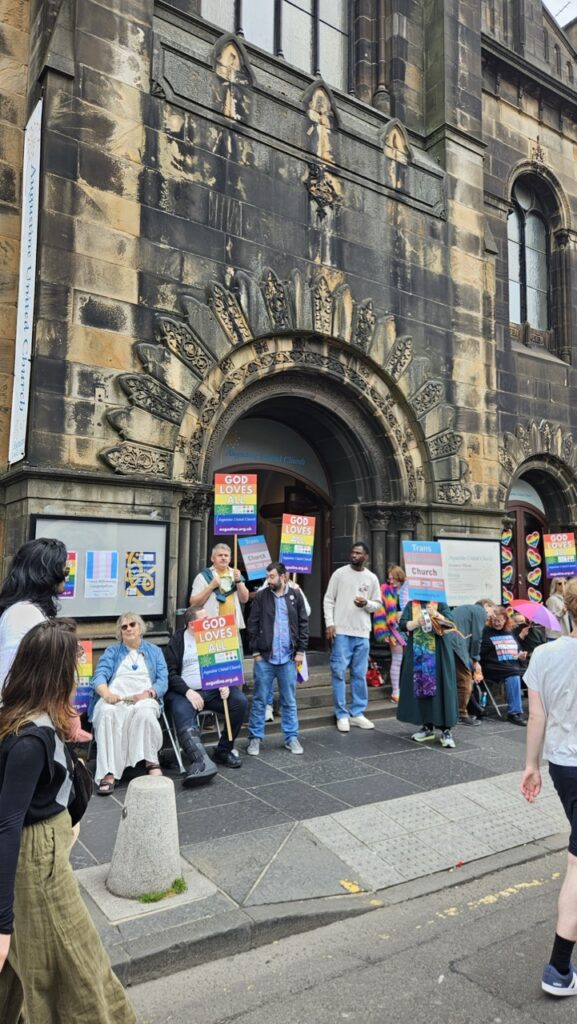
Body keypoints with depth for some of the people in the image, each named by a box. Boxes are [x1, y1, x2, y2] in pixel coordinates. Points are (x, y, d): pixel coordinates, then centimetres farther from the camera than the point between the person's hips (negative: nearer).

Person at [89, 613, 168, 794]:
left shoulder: (154, 651, 21)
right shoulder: (112, 651, 22)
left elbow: (163, 680, 8)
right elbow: (100, 675, 4)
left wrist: (148, 693, -13)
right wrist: (106, 693, -19)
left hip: (144, 699, 0)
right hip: (114, 698, 1)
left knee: (144, 712, -37)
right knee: (107, 714, -35)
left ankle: (152, 762, -27)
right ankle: (108, 773, -40)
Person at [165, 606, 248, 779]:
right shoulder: (177, 640, 6)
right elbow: (170, 673, -1)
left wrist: (226, 685, -5)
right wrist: (187, 691, -16)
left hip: (214, 689, 3)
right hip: (186, 692, -3)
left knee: (240, 701, -20)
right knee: (182, 713, -32)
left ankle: (223, 750, -5)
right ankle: (203, 763, -48)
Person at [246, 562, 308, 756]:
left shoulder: (295, 596, 3)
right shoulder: (261, 597, 0)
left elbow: (303, 624, 5)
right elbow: (253, 626, 1)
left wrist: (300, 651, 0)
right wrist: (255, 651, -3)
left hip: (288, 658, 1)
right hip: (264, 658, -1)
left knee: (289, 701, 10)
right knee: (259, 700, 5)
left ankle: (291, 738, 21)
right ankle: (255, 738, 16)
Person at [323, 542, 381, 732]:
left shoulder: (372, 578, 7)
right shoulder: (339, 573, 0)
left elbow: (377, 604, 12)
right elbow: (328, 600, 0)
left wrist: (366, 603, -10)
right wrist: (329, 623, -9)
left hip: (362, 633, 3)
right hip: (341, 631, -3)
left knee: (360, 674, 9)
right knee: (339, 672, -1)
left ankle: (357, 713, 21)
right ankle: (342, 715, 9)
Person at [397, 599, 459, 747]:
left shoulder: (440, 604, 3)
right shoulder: (411, 605, 9)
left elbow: (450, 623, -11)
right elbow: (402, 625, -2)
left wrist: (437, 615, -28)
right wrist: (416, 622, -20)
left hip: (438, 655, -2)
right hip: (417, 655, 3)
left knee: (440, 688, -6)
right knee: (420, 689, 5)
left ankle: (446, 730, -1)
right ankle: (427, 727, 16)